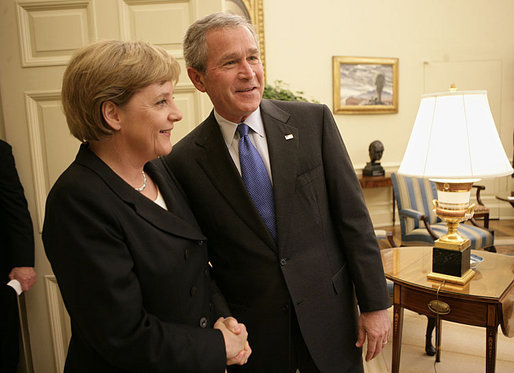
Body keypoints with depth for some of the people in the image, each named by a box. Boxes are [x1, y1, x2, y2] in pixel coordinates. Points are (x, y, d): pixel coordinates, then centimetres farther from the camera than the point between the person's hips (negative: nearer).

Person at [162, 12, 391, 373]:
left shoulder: (314, 120, -7)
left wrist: (375, 304, -4)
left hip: (329, 314, 1)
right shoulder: (184, 161, -9)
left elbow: (353, 218, -5)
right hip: (251, 334, 0)